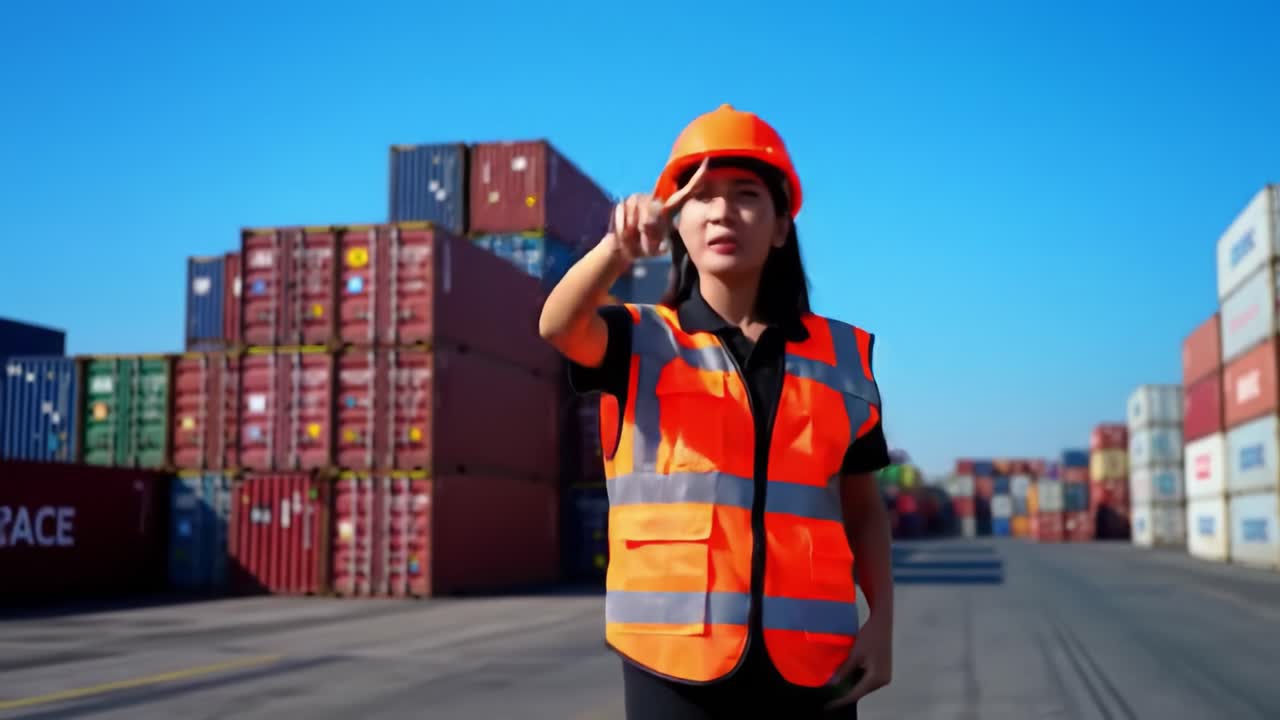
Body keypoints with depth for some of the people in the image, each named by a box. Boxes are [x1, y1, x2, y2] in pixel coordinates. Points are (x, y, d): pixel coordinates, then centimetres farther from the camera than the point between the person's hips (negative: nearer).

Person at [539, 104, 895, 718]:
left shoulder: (841, 355, 10)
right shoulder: (643, 341, 3)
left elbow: (863, 510, 14)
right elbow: (558, 326, -19)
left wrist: (881, 620, 1)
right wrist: (619, 247, -39)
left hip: (807, 660, 2)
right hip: (677, 658, -2)